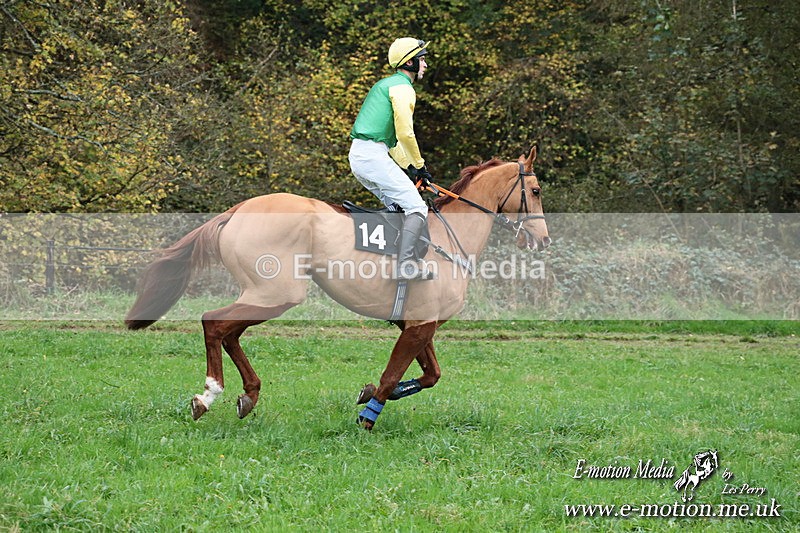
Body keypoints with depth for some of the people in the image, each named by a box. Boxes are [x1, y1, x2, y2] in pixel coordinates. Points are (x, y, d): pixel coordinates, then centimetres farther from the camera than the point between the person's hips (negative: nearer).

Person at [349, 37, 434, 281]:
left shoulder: (386, 85, 26)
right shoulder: (402, 87, -7)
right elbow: (405, 133, -14)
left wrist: (410, 166, 22)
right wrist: (419, 165, -1)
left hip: (358, 155, 10)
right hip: (373, 154, -10)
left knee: (398, 209, 20)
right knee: (417, 209, -12)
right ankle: (405, 265, -24)